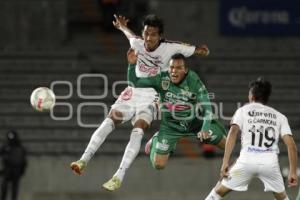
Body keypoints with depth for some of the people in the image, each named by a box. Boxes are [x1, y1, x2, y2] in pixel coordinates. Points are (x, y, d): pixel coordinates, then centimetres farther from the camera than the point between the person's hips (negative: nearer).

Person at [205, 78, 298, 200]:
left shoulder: (243, 110, 15)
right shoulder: (279, 116, 19)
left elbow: (233, 132, -3)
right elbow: (291, 145, 9)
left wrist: (225, 163, -8)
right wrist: (293, 172, 11)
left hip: (247, 160, -1)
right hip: (270, 162, 2)